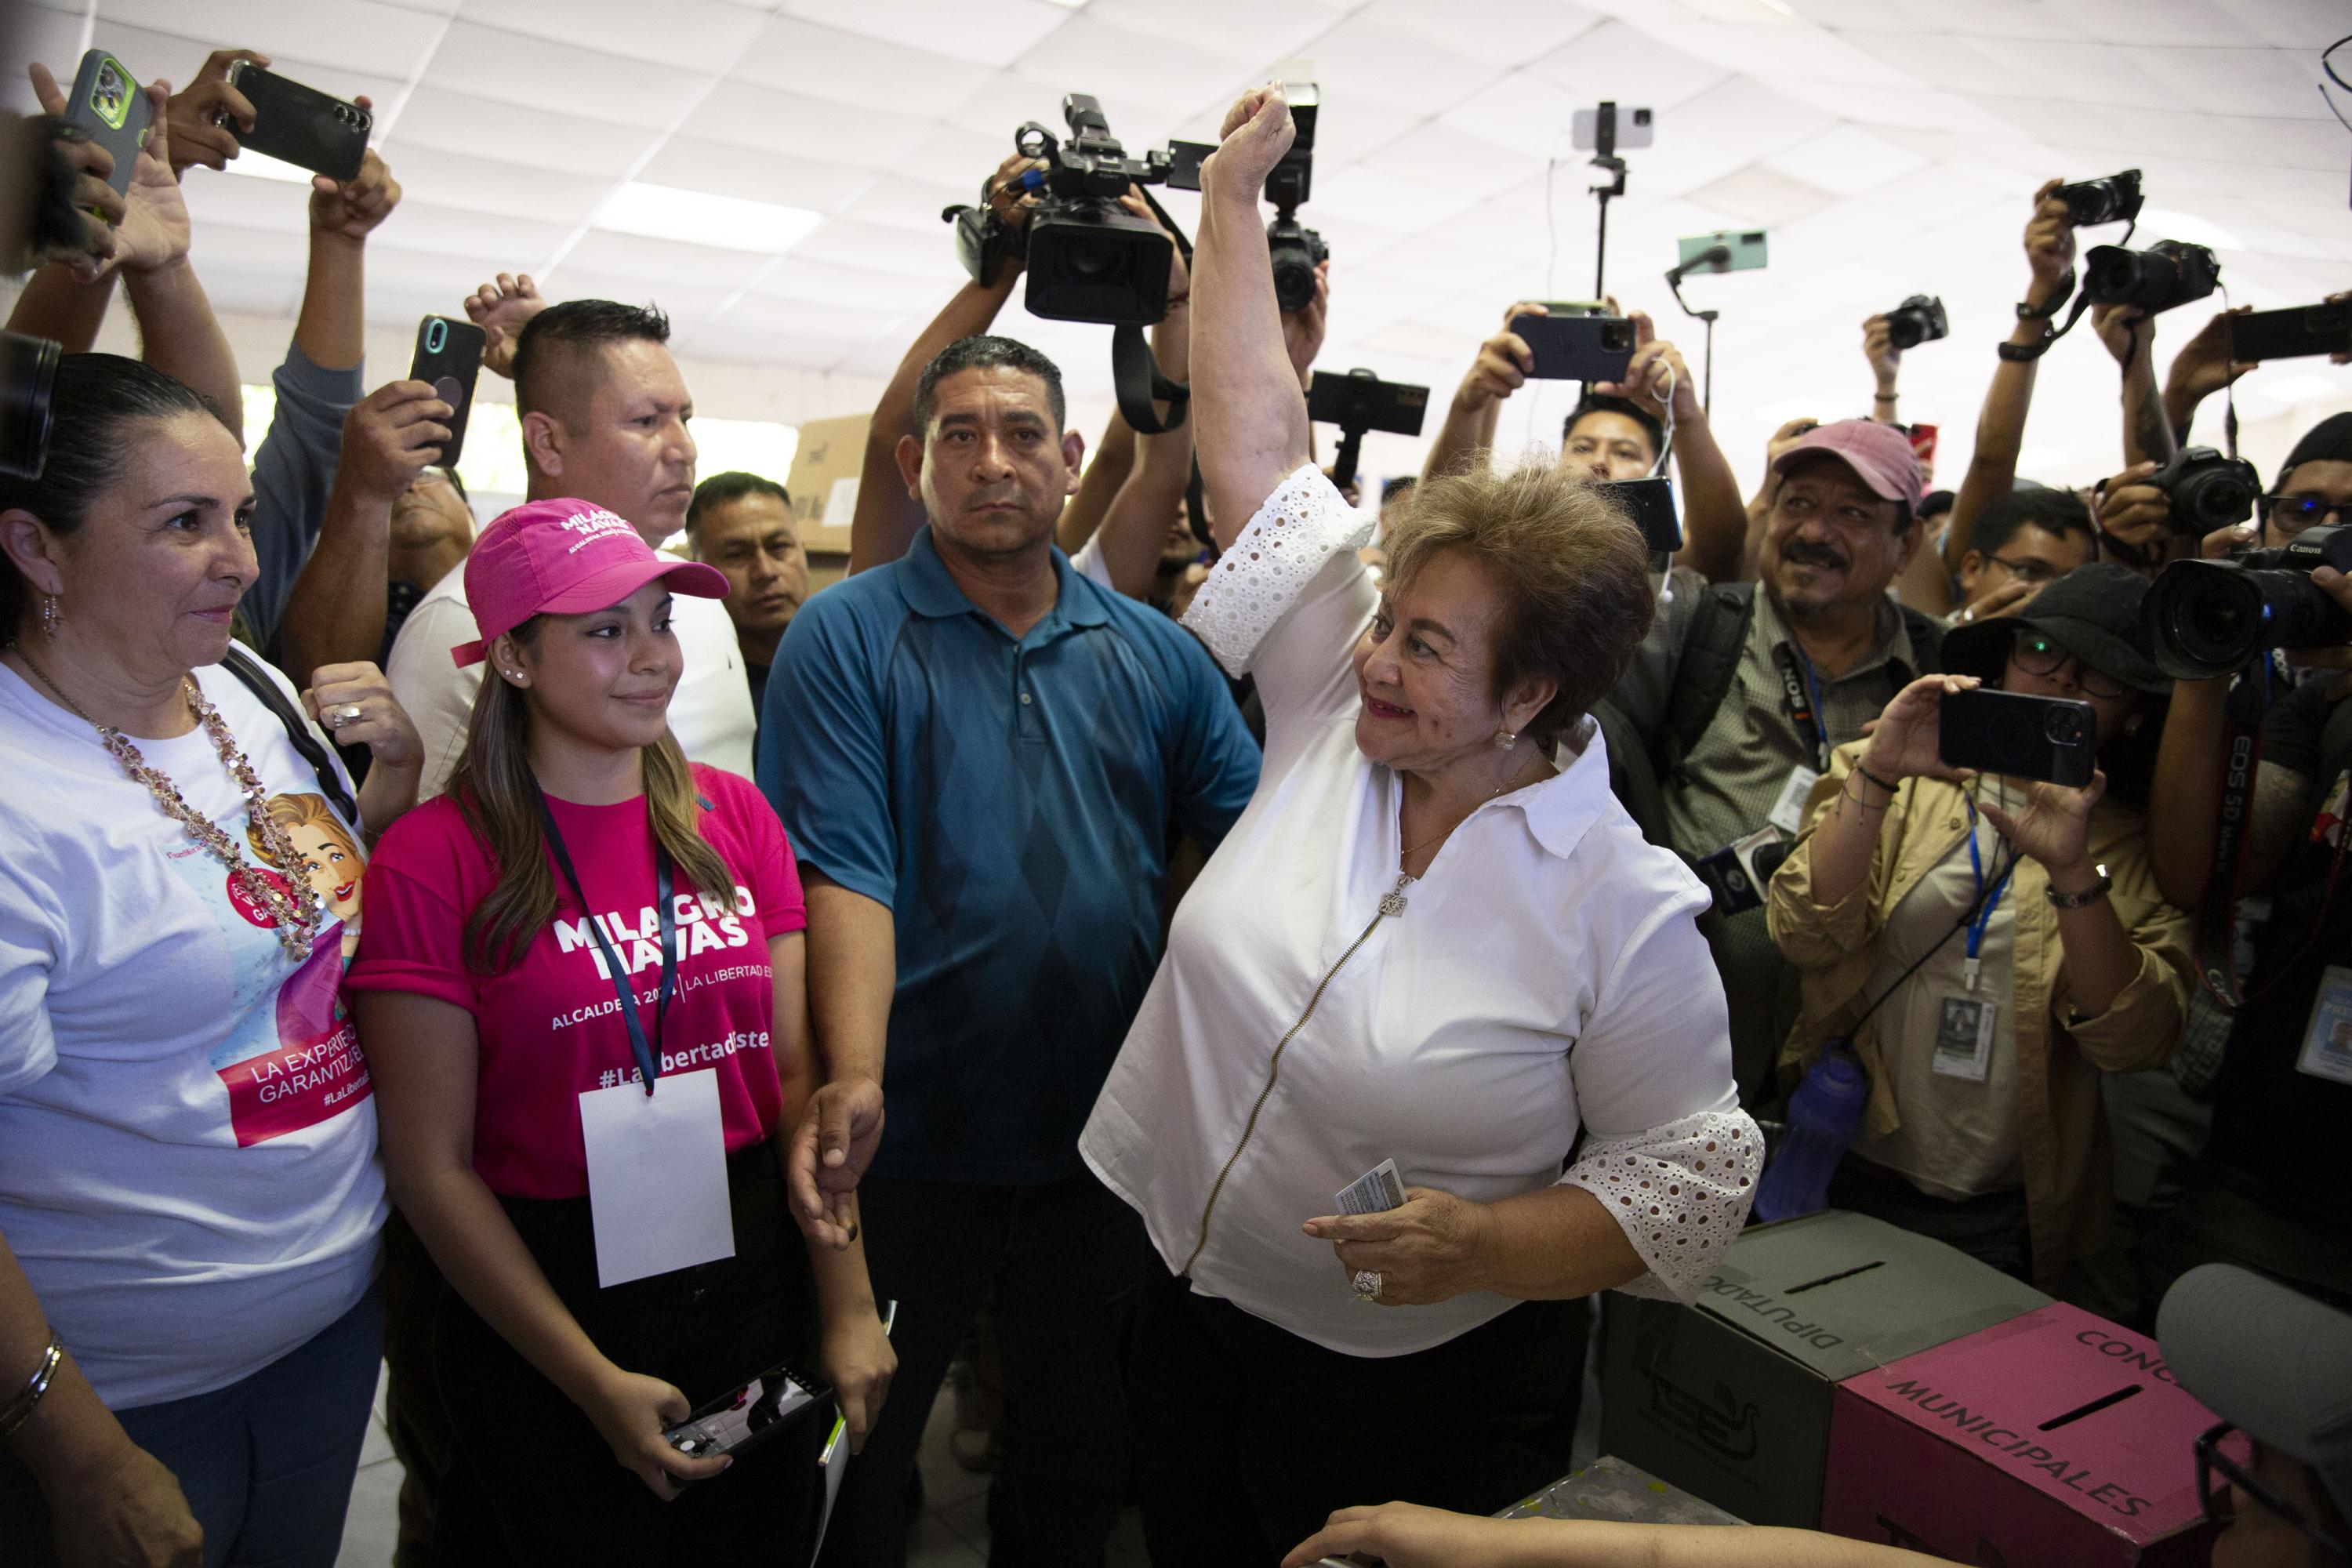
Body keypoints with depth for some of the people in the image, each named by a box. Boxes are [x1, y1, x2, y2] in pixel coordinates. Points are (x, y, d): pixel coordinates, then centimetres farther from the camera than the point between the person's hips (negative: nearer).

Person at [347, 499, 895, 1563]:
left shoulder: (733, 816, -1)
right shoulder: (437, 859, -13)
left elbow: (800, 1071, -1)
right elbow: (432, 1166, -11)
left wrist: (849, 1308, -2)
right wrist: (596, 1384, -11)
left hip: (760, 1281, 4)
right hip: (547, 1305, -4)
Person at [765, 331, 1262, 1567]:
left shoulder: (1154, 651, 4)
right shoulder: (845, 637, -7)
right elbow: (842, 874, -17)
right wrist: (854, 1080, -29)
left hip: (1105, 1135, 4)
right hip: (915, 1141, -3)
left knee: (1080, 1455, 24)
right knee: (858, 1449, 19)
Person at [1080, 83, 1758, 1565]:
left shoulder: (1627, 911, -19)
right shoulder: (1336, 712, -10)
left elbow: (1692, 1178, -12)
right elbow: (1259, 439, -6)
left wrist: (1489, 1246, -26)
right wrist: (1234, 195, -2)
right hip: (1187, 1314, 5)